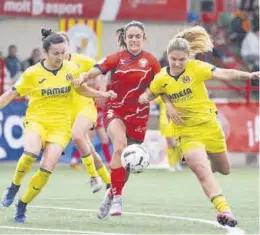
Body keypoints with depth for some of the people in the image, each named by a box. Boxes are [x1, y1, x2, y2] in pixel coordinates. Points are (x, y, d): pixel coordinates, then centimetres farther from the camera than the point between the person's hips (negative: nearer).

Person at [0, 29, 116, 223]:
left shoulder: (72, 69, 0)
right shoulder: (32, 74, -7)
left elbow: (82, 89, 17)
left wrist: (103, 94, 4)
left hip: (61, 125, 2)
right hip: (36, 120, -2)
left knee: (46, 169, -14)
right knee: (30, 153, -33)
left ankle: (22, 206, 6)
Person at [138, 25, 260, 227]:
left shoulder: (196, 68, -14)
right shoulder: (161, 79, -6)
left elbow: (224, 74, -27)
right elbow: (149, 95, 15)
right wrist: (144, 98, -11)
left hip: (209, 126, 0)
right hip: (188, 132, 0)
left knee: (224, 169, 17)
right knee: (201, 169, -24)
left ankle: (212, 164, 55)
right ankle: (224, 210, -27)